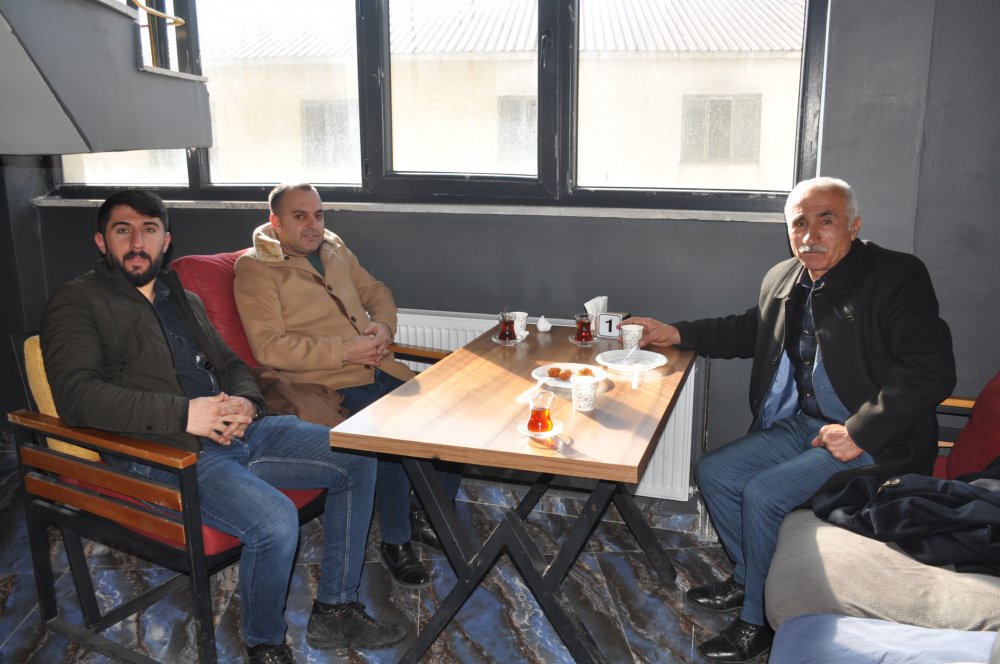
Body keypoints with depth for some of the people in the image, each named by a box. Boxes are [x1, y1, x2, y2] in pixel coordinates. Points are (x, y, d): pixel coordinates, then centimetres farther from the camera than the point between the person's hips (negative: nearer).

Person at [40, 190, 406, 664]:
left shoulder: (182, 299, 24)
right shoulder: (76, 303, 1)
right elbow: (77, 395, -14)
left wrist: (245, 403, -1)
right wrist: (184, 413, -24)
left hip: (238, 431, 8)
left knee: (359, 460, 0)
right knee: (275, 522, -31)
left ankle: (334, 611, 10)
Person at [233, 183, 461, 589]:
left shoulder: (333, 247, 17)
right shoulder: (256, 267, -4)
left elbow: (376, 292, 25)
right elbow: (269, 347, -14)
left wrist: (383, 325, 1)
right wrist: (345, 351, -17)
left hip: (378, 369, 7)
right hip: (325, 385, -7)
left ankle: (427, 515, 13)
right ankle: (395, 541, -4)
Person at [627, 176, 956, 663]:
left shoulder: (897, 276, -15)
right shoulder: (782, 280, 6)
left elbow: (931, 370, -22)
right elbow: (749, 330, 24)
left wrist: (858, 432, -24)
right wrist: (678, 334, 14)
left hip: (871, 439, -7)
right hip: (799, 423, 8)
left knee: (763, 493, -21)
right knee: (713, 473, 0)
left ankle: (758, 619, 3)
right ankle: (749, 579, 22)